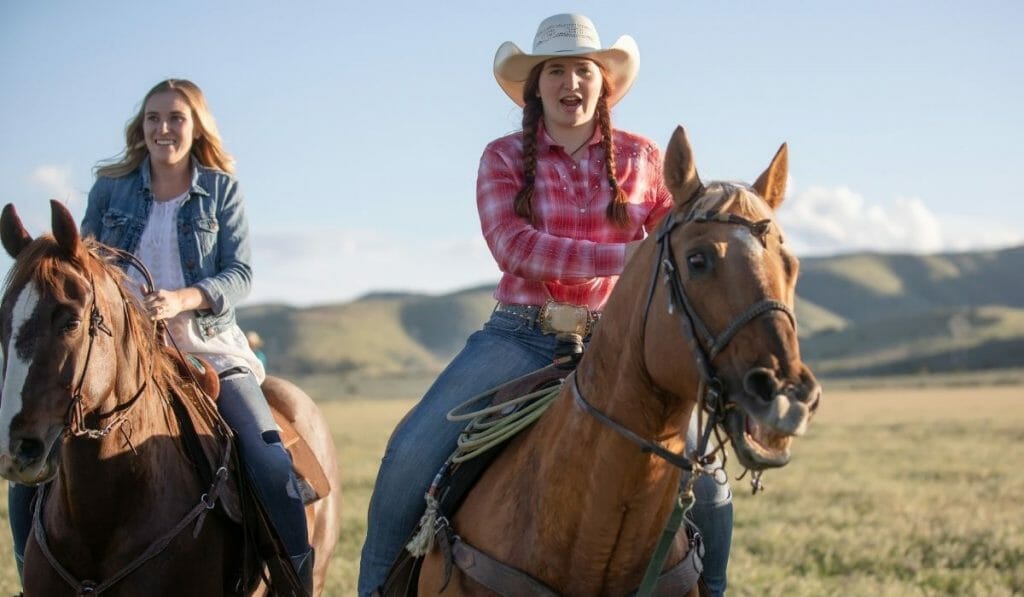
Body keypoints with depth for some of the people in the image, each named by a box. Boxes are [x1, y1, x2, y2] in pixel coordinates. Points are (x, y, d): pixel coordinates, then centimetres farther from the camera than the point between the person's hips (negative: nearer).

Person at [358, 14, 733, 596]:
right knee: (411, 455, -17)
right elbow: (513, 246, -14)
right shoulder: (504, 158, 3)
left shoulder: (643, 159, 7)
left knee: (706, 486, -11)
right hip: (521, 338, -1)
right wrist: (621, 256, -23)